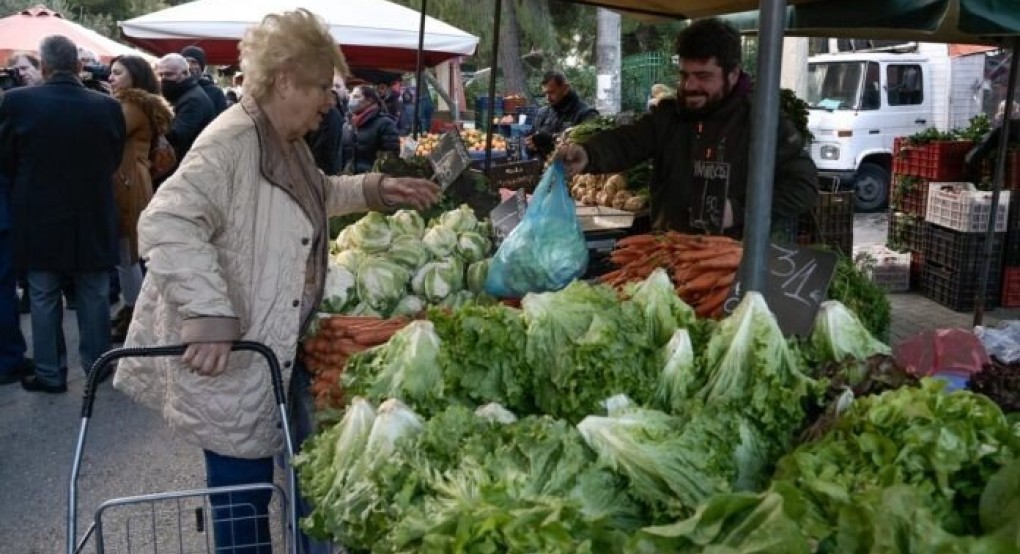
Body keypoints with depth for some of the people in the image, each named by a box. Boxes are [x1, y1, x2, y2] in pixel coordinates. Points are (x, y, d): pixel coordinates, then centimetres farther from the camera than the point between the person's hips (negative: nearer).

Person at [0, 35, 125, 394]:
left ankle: (49, 374, 17)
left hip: (39, 219, -1)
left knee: (44, 299, 10)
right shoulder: (108, 107, -10)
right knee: (94, 297, 13)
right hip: (93, 219, 1)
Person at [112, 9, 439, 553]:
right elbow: (166, 224, -32)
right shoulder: (232, 141, -23)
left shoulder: (288, 144, 10)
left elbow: (316, 194, 30)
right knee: (242, 486, 3)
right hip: (227, 355, -10)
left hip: (274, 346, 10)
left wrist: (375, 190, 17)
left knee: (256, 481, 22)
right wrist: (207, 315, -38)